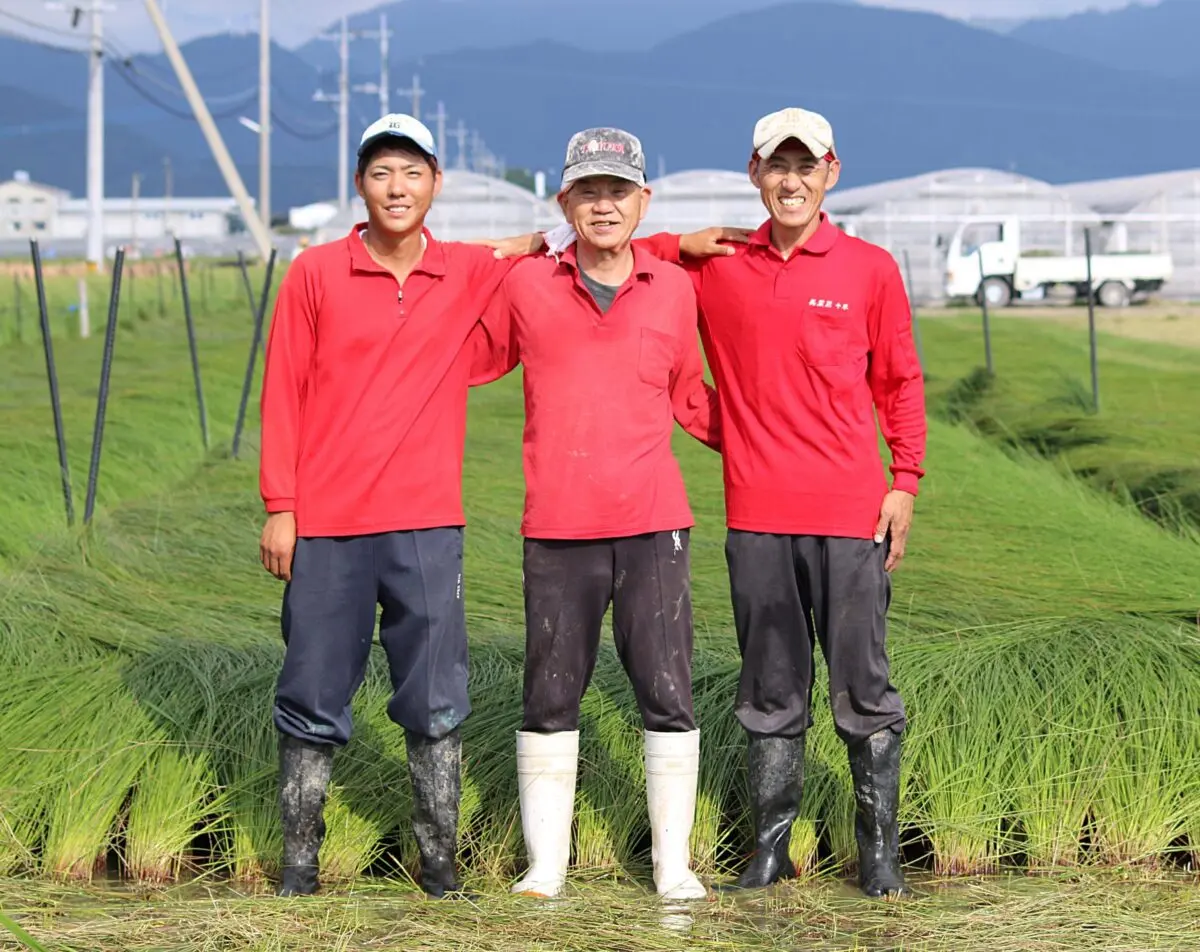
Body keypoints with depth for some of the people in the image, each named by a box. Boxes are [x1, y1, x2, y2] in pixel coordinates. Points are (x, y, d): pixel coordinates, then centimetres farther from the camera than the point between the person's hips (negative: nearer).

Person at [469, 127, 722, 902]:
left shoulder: (674, 290, 6)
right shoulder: (525, 286, 4)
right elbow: (472, 364, 18)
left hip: (654, 524, 0)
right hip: (556, 529, 0)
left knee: (668, 694, 2)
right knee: (550, 699, 7)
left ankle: (674, 864, 13)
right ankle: (545, 864, 17)